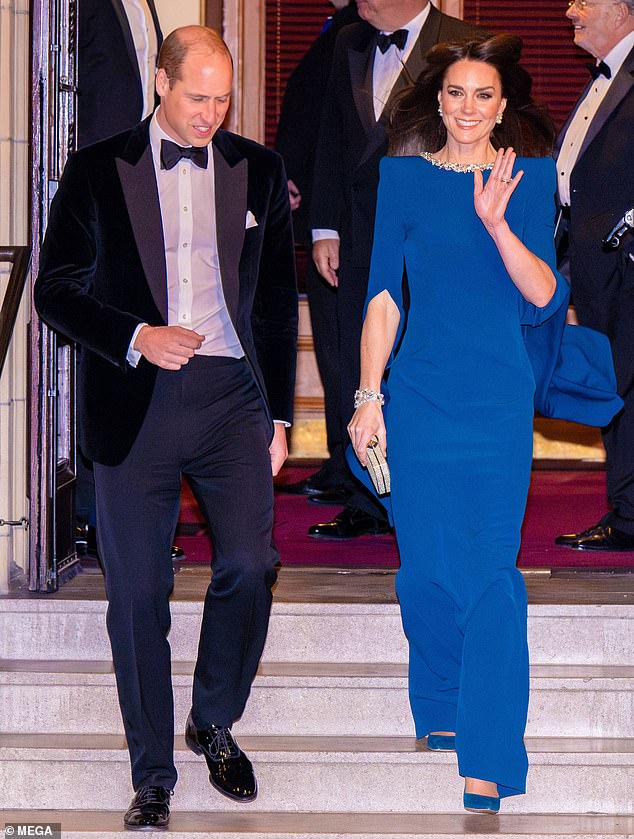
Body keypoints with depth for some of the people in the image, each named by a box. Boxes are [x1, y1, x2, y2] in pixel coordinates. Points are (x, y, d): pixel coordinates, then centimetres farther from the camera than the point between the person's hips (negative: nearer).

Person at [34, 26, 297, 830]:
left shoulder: (258, 171, 10)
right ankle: (152, 776, 12)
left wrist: (278, 415, 12)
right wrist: (137, 337, -13)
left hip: (232, 397, 1)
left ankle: (214, 723, 13)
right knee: (138, 594, 1)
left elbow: (278, 299, 15)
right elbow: (56, 290, 2)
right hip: (133, 403, -1)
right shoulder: (96, 172, 4)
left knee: (249, 565, -13)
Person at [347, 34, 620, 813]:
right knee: (425, 567, 7)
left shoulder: (529, 179, 1)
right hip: (419, 397, 2)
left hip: (497, 401, -2)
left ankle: (487, 769, -6)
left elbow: (546, 296, -8)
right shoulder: (404, 177, 5)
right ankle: (439, 719, 28)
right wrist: (369, 396, 1)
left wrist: (496, 223, -22)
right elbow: (384, 296, 6)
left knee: (489, 572, -6)